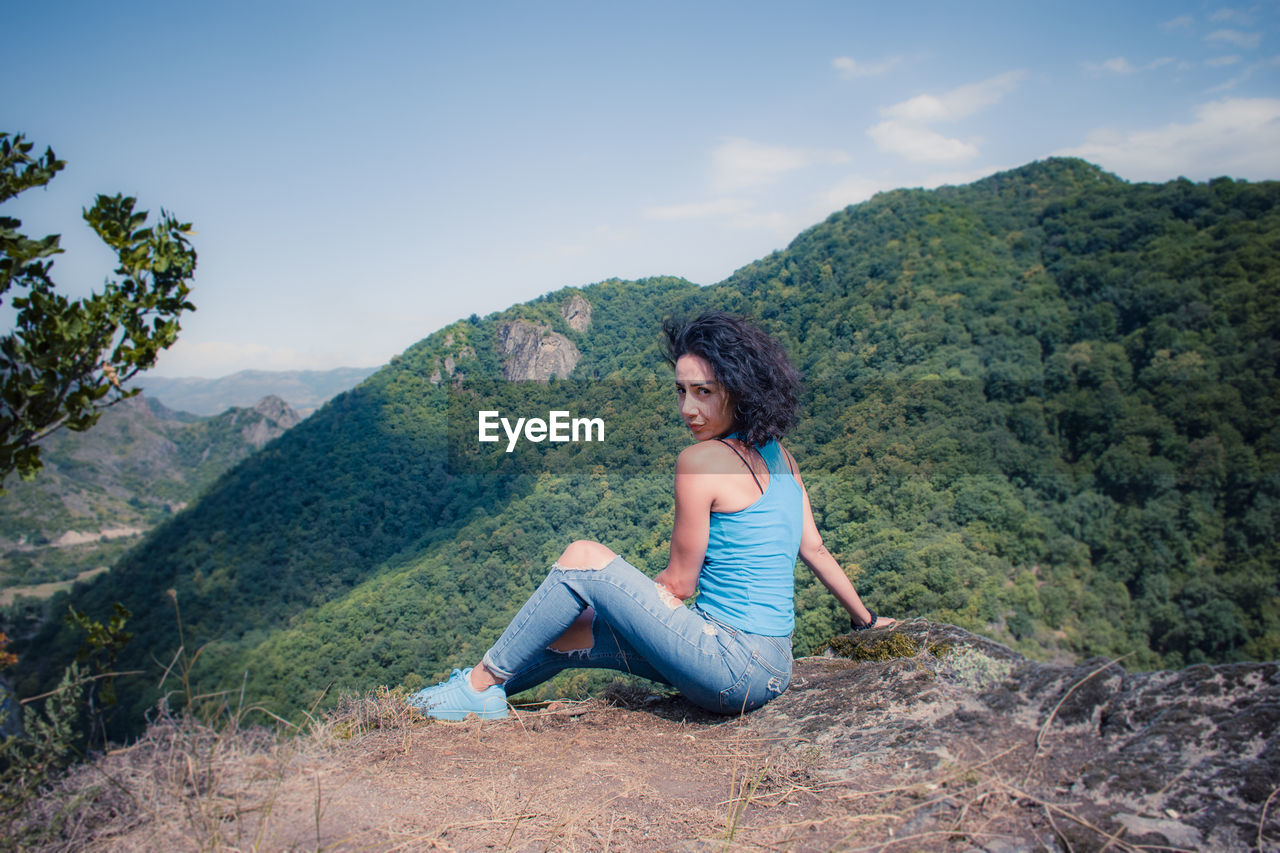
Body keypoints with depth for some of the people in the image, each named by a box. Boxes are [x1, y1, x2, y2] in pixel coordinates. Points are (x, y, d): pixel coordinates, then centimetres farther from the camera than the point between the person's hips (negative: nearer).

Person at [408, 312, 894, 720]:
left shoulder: (701, 460, -16)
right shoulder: (778, 456, 9)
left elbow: (679, 583, -10)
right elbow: (814, 549, 16)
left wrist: (618, 598, 8)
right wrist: (867, 620, 29)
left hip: (735, 663, -9)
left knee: (583, 559, -7)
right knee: (570, 630, 14)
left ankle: (482, 683, 4)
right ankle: (481, 692, 30)